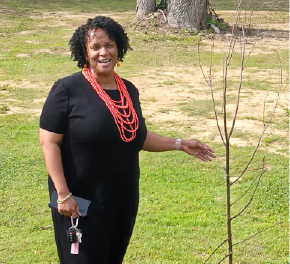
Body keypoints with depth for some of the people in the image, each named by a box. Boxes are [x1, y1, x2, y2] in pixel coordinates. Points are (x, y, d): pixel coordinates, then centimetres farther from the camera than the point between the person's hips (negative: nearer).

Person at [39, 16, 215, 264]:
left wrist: (180, 144, 15)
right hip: (81, 201, -6)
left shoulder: (129, 90, 9)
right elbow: (49, 142, -12)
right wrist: (63, 194, -17)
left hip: (122, 200, 6)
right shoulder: (68, 89, -11)